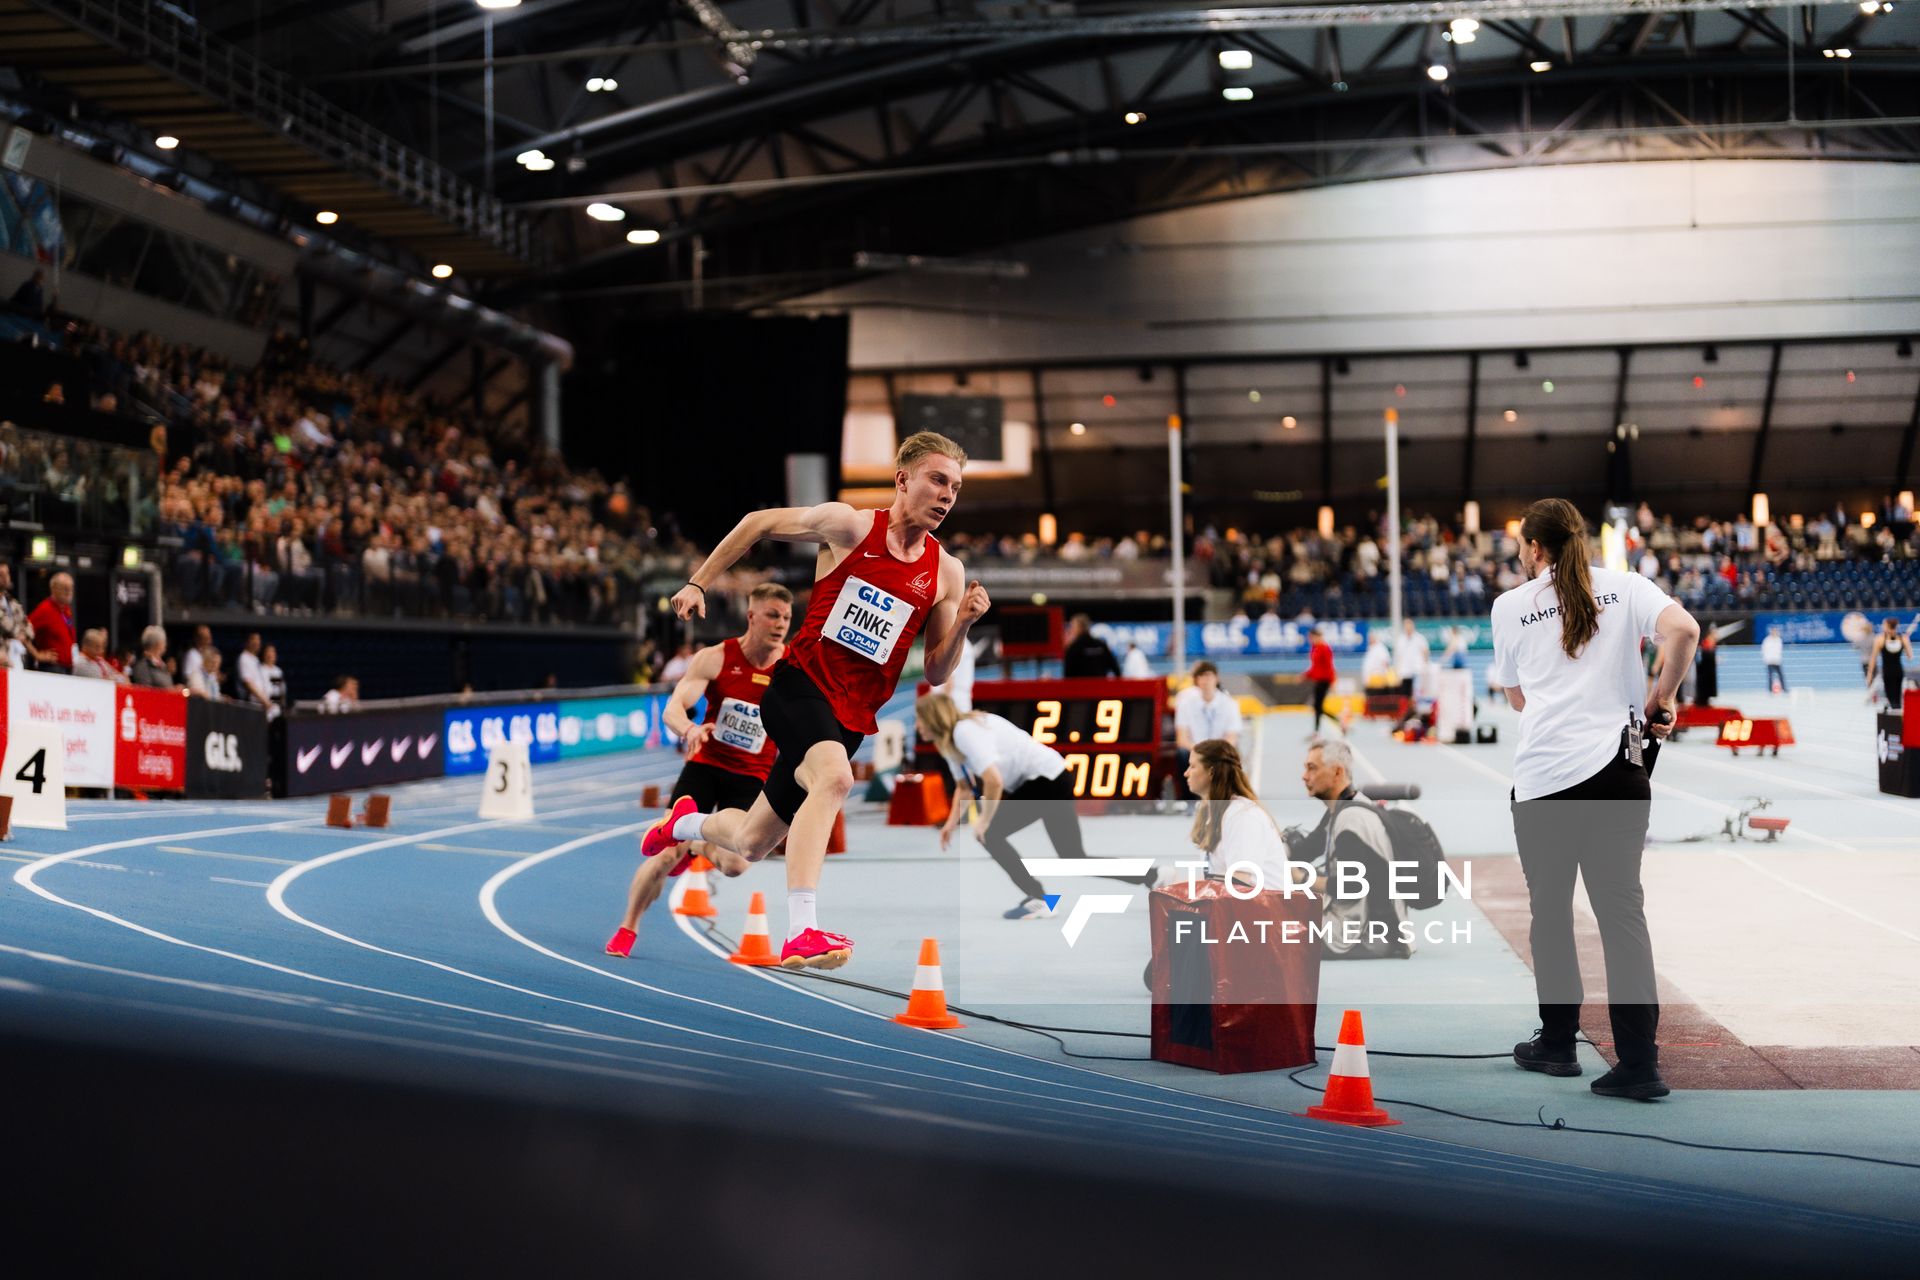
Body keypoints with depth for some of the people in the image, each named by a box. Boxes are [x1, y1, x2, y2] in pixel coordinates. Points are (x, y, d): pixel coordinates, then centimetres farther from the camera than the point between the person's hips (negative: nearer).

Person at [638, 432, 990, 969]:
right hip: (799, 685, -4)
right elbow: (760, 522, 7)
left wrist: (962, 626, -14)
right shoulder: (848, 525, -7)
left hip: (851, 718, 5)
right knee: (834, 776, -37)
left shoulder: (947, 573, 1)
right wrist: (698, 583, 6)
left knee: (752, 843, 14)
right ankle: (799, 935, -40)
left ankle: (686, 824, 50)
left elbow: (936, 674, 4)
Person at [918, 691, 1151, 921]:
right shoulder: (949, 741, 10)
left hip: (1046, 780, -10)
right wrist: (951, 823, 8)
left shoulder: (965, 731, -21)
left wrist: (984, 820, -17)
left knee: (989, 833, -10)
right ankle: (1154, 877, 16)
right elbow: (966, 787, 20)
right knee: (1075, 859, 11)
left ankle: (1039, 901, -5)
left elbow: (994, 782, -30)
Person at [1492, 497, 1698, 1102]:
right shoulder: (1625, 586, 8)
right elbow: (1683, 630, -11)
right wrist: (1661, 697, 2)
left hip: (1540, 775, 0)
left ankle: (1557, 1042, 23)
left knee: (1550, 910, 13)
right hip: (1614, 768, 1)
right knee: (1621, 909, 2)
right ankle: (1638, 1062, -3)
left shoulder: (1509, 605, 9)